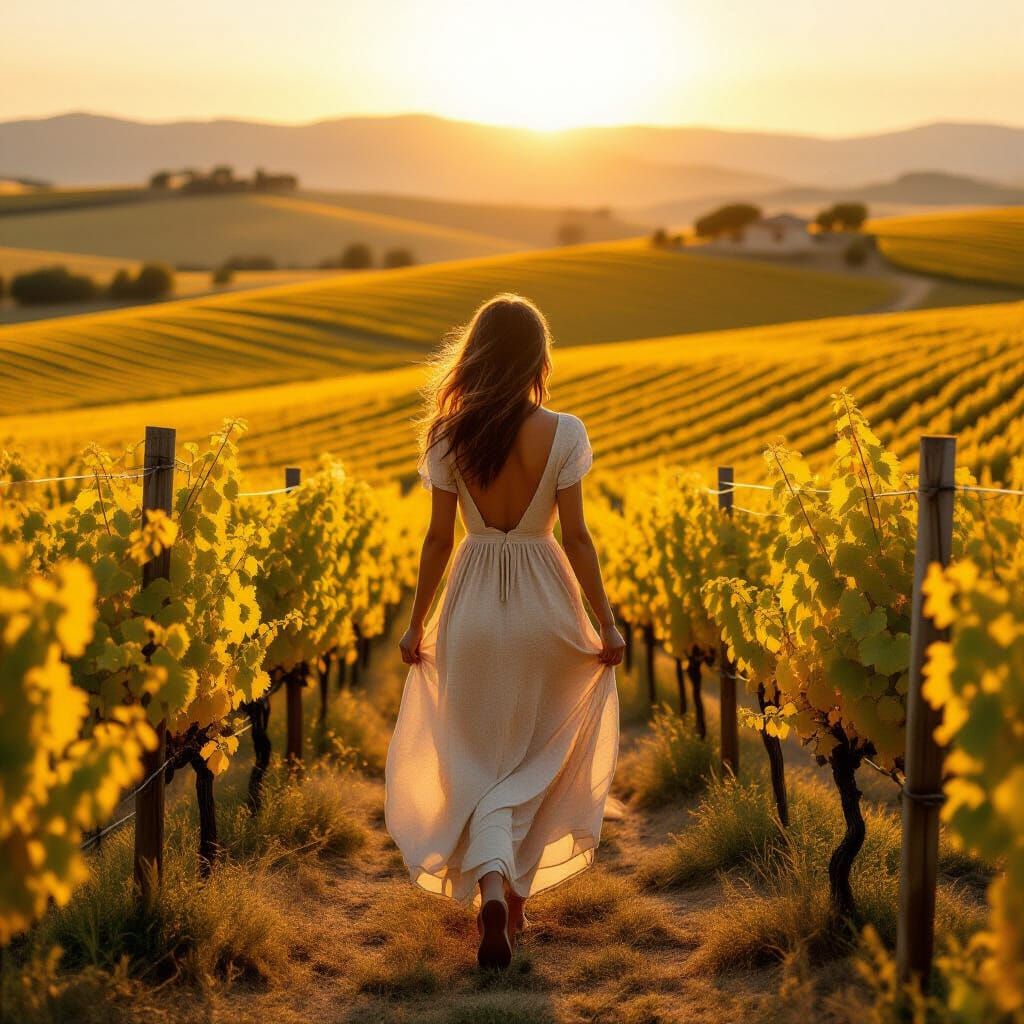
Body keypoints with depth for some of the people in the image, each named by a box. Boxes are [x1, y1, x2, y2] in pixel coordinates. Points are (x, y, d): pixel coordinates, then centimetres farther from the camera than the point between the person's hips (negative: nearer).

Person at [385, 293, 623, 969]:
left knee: (479, 759, 11)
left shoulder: (449, 436, -5)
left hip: (473, 607, 0)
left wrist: (417, 624, 8)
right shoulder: (563, 433, -9)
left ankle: (490, 881, -11)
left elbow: (439, 537, -2)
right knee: (534, 758, 16)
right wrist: (608, 623, 0)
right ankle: (515, 897, 21)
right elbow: (576, 537, -8)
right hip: (545, 605, 0)